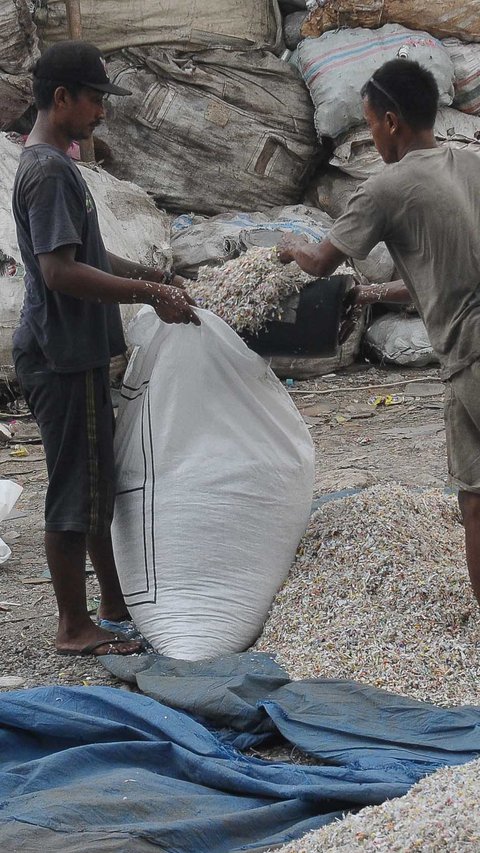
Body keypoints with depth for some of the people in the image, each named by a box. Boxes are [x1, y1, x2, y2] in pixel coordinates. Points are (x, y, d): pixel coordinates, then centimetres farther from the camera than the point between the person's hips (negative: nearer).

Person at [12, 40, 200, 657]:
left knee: (100, 485, 17)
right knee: (75, 489, -2)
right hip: (61, 357, -10)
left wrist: (147, 276, 17)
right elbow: (61, 271, -26)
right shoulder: (48, 171, -18)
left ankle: (116, 604, 27)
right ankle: (74, 626, 7)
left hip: (76, 355, 10)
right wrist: (147, 294, -23)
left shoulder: (54, 166, 15)